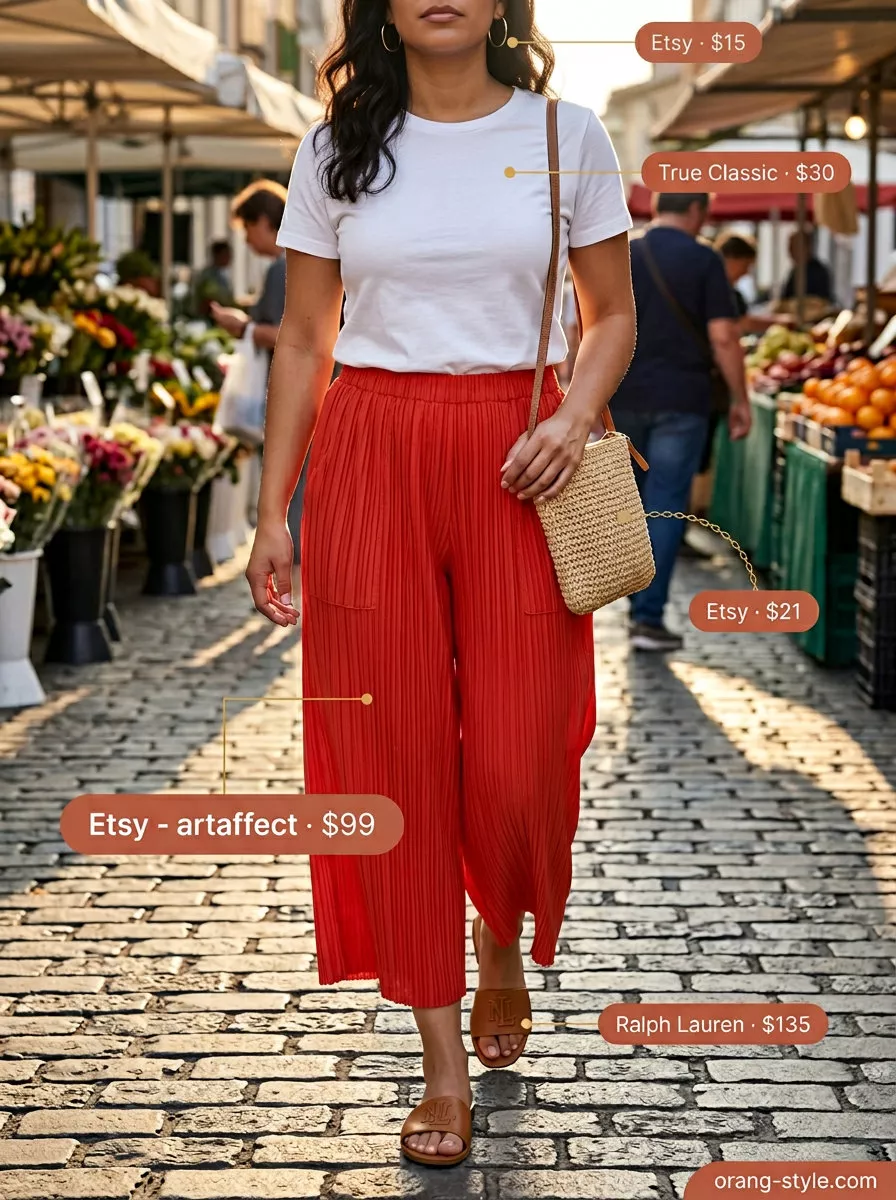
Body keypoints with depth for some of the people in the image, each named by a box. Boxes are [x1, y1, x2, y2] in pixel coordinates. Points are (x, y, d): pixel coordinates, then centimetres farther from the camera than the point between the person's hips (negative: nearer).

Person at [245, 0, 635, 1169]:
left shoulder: (568, 135, 5)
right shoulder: (338, 147, 7)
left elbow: (614, 314, 11)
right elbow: (302, 339, 8)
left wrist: (577, 415, -9)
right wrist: (273, 513, 3)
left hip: (514, 464, -1)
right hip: (369, 463, 1)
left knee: (518, 762, -3)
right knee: (391, 759, 0)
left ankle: (505, 942, 33)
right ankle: (445, 1063, 12)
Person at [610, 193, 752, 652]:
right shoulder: (704, 261, -6)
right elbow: (722, 337, -10)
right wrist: (740, 399, -2)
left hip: (624, 398, 4)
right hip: (681, 400, -4)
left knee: (632, 499, 18)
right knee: (666, 505, -2)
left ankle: (640, 604, 27)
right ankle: (649, 617, -6)